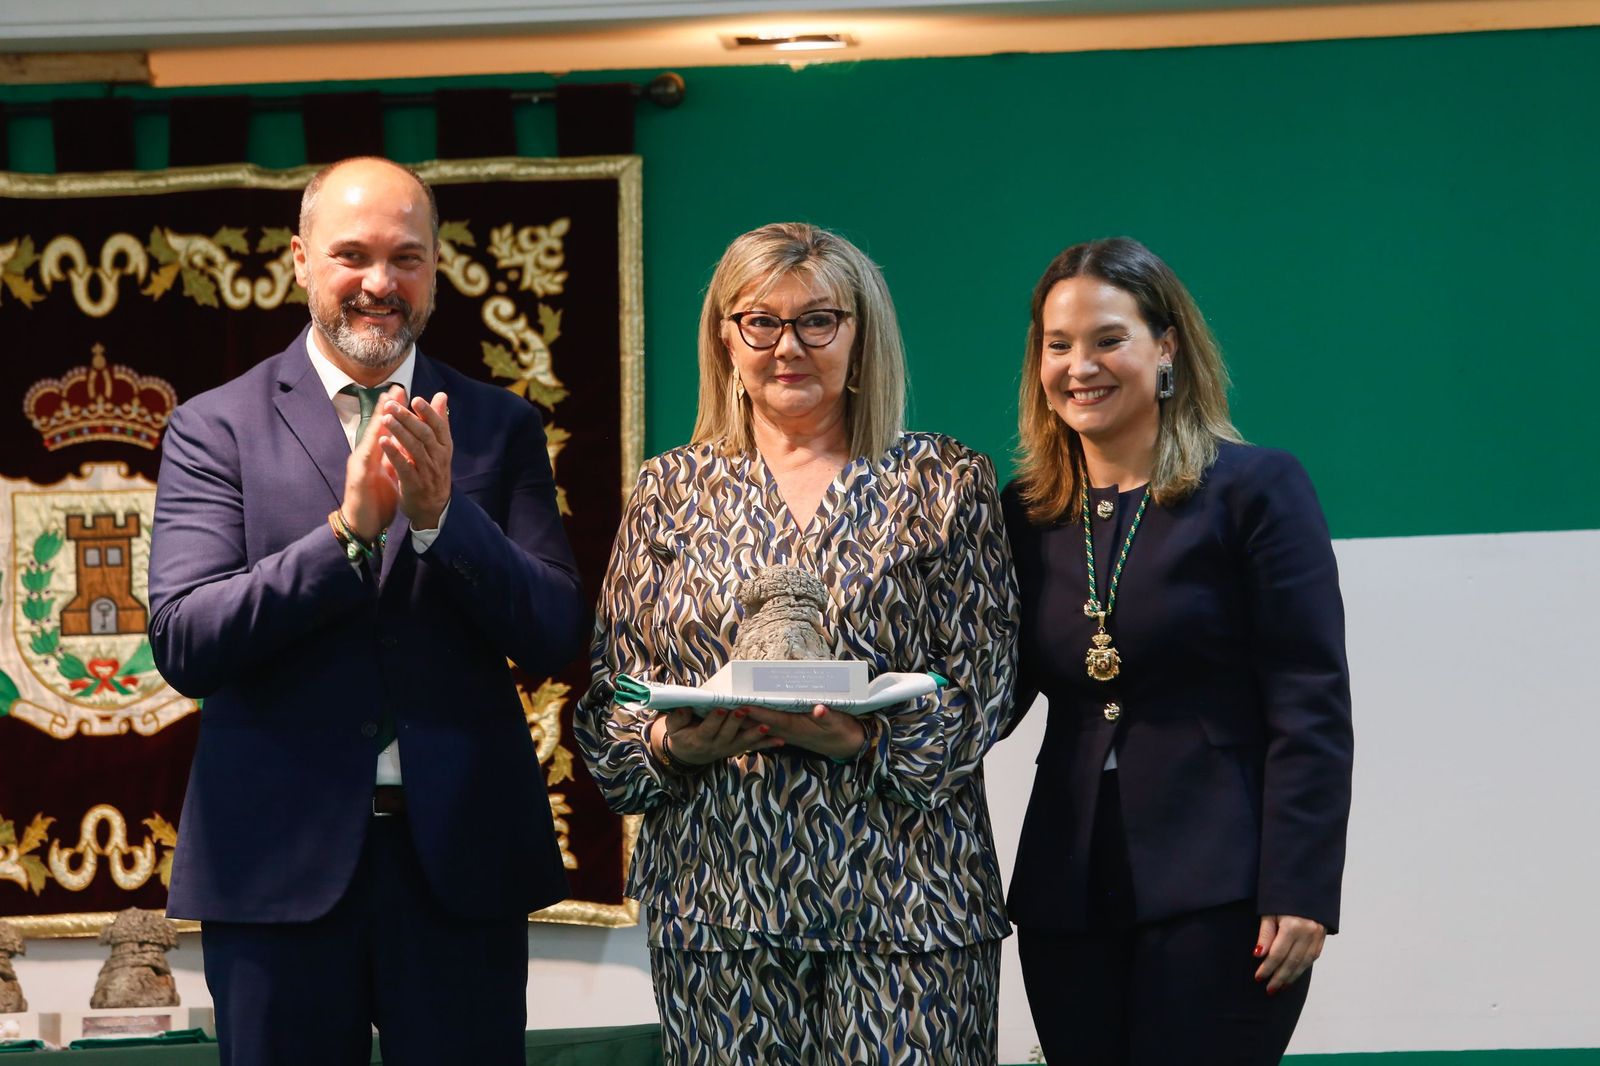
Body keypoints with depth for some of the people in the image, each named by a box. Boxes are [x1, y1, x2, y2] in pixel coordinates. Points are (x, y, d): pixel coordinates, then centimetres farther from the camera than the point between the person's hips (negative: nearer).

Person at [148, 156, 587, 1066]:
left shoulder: (500, 429, 6)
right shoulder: (216, 428, 1)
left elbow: (557, 639, -1)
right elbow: (183, 646, -9)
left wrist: (442, 515, -16)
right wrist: (348, 529, -20)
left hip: (460, 855, 1)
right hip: (279, 857, -1)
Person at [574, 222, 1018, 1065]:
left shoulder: (944, 484, 7)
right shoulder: (671, 490, 12)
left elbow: (980, 689, 0)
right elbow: (612, 691, 10)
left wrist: (863, 739, -17)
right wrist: (673, 744, -11)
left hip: (902, 892, -1)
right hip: (719, 890, 1)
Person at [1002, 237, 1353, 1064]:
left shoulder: (1256, 489, -2)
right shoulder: (1026, 513, 11)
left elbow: (1311, 709, -7)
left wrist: (1299, 893, -14)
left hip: (1218, 898, -4)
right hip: (1066, 897, 4)